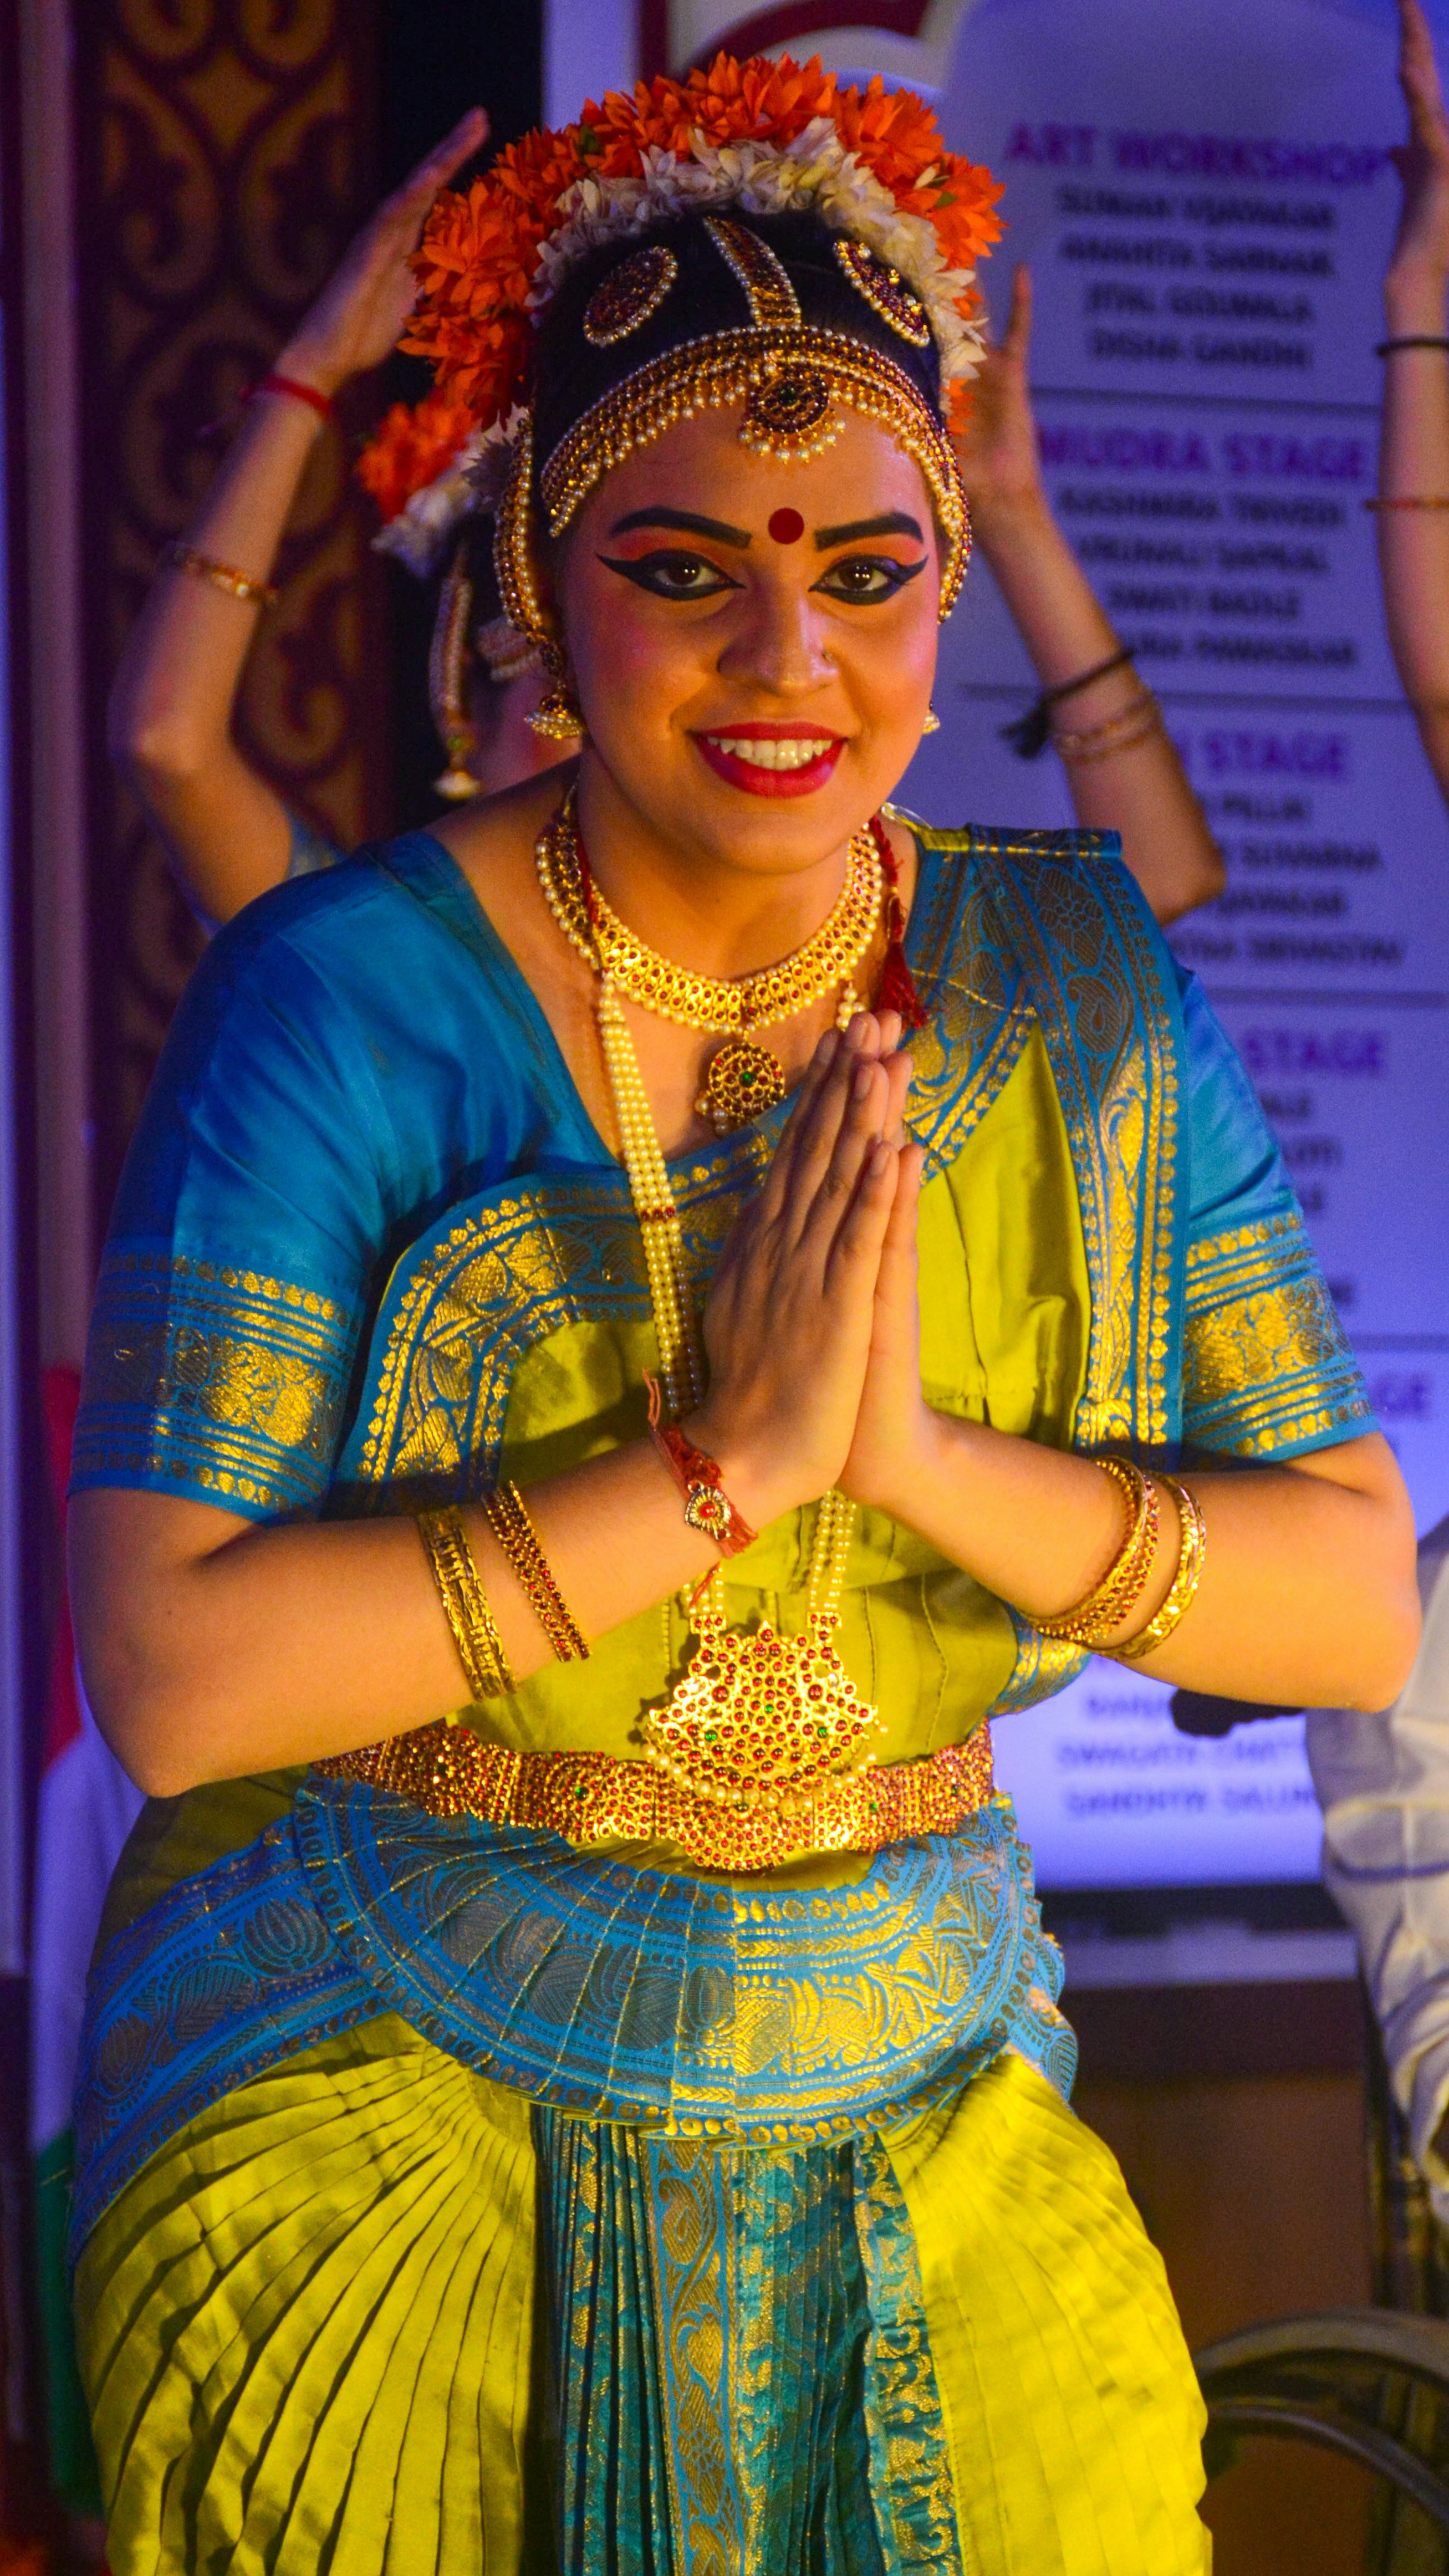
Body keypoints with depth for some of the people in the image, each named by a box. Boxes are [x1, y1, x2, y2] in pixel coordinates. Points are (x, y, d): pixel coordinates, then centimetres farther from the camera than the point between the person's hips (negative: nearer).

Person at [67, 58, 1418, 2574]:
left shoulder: (1084, 992, -1)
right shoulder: (340, 1001, -13)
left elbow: (1362, 1601, -4)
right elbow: (169, 1666, -20)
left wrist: (929, 1458, -20)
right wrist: (718, 1458, -25)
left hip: (922, 2123, 3)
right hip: (380, 2122, -3)